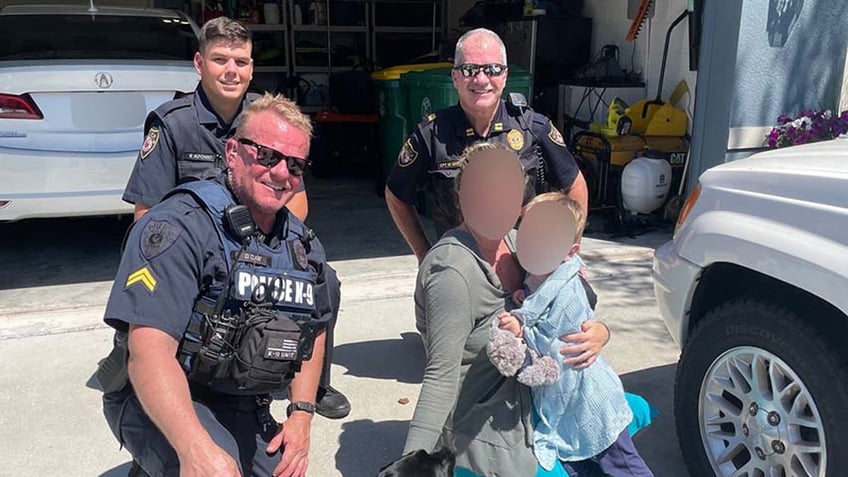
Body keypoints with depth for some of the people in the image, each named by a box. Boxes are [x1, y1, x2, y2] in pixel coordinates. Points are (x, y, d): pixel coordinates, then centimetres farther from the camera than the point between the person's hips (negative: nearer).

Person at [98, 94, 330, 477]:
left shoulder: (304, 245, 3)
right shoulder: (180, 226, -19)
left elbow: (314, 329, 15)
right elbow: (149, 350, -26)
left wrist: (301, 415, 4)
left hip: (243, 410, 7)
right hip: (161, 404, -7)